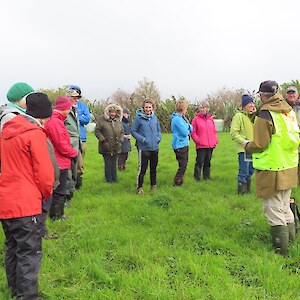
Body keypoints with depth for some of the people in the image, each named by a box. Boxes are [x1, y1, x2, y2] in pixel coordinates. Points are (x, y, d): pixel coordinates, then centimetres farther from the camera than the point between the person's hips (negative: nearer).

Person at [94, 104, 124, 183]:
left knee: (114, 163, 10)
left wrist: (120, 140, 1)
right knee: (108, 164, 1)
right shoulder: (101, 119, -4)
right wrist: (103, 139, -12)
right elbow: (97, 131, -4)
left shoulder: (118, 121, 10)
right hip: (106, 147, -3)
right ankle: (108, 179, 13)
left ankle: (114, 178, 20)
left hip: (116, 147, 4)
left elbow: (122, 132, 16)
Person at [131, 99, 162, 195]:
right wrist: (142, 139, -16)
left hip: (155, 147, 5)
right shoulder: (138, 118, -9)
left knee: (154, 168, 16)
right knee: (142, 168, -4)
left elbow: (158, 129, 18)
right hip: (144, 148, -5)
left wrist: (159, 137, 0)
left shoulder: (155, 118, 6)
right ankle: (139, 187, 9)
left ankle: (153, 185, 31)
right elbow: (133, 131, -6)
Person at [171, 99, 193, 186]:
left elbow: (191, 128, 12)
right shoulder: (177, 119, -17)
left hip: (184, 144, 10)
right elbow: (185, 132, -20)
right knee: (182, 165, -5)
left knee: (184, 164, 15)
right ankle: (177, 183, 5)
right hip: (180, 145, -10)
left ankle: (180, 181, 25)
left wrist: (188, 126, -8)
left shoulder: (182, 117, 14)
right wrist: (188, 130, 0)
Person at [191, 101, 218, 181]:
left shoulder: (211, 119, 11)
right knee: (200, 162, -4)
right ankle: (197, 177, 7)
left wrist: (215, 140, 6)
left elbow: (215, 131, 17)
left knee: (208, 162, 12)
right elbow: (193, 132, -3)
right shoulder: (196, 119, -1)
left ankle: (207, 176, 22)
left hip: (210, 145, 4)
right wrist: (197, 140, -11)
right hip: (201, 145, -4)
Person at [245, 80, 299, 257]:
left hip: (272, 171, -8)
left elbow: (260, 144, -18)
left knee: (274, 211, 2)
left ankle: (281, 251, 8)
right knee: (285, 208, 22)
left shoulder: (266, 114, -16)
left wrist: (248, 146, 2)